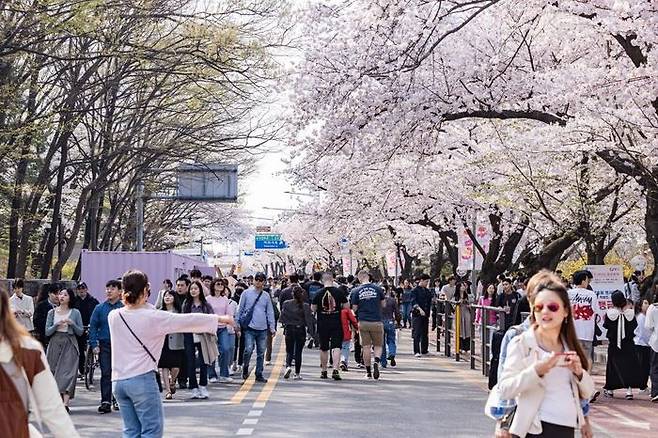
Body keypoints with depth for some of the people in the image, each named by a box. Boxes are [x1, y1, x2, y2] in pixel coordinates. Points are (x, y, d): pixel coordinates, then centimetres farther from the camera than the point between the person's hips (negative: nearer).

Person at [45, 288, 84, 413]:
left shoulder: (75, 313, 4)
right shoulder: (52, 312, 9)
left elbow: (80, 332, 6)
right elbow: (47, 332, 4)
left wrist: (72, 324, -12)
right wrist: (56, 325, -13)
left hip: (69, 344, -2)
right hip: (55, 343, 2)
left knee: (68, 372, -13)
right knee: (54, 373, 2)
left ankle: (65, 403, -21)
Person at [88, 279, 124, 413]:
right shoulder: (100, 308, 5)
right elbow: (93, 327, 6)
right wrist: (94, 344, -2)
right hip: (105, 345, 1)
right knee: (106, 374, -1)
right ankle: (105, 402, 0)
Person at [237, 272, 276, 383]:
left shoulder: (266, 296, 9)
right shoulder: (246, 293, 2)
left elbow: (270, 312, 14)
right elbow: (240, 309, 6)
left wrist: (272, 327, 9)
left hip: (263, 329, 3)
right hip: (249, 328, -3)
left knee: (261, 353, 6)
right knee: (249, 349, -16)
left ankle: (259, 375, 16)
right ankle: (245, 368, 9)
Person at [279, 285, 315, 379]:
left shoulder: (286, 304, -6)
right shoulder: (305, 306, -9)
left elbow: (282, 317, -2)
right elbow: (308, 319, -9)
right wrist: (310, 331, -3)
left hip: (289, 330, 0)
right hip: (301, 330, 0)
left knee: (289, 351, 11)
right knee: (298, 352, 9)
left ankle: (288, 366, -16)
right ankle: (297, 374, 11)